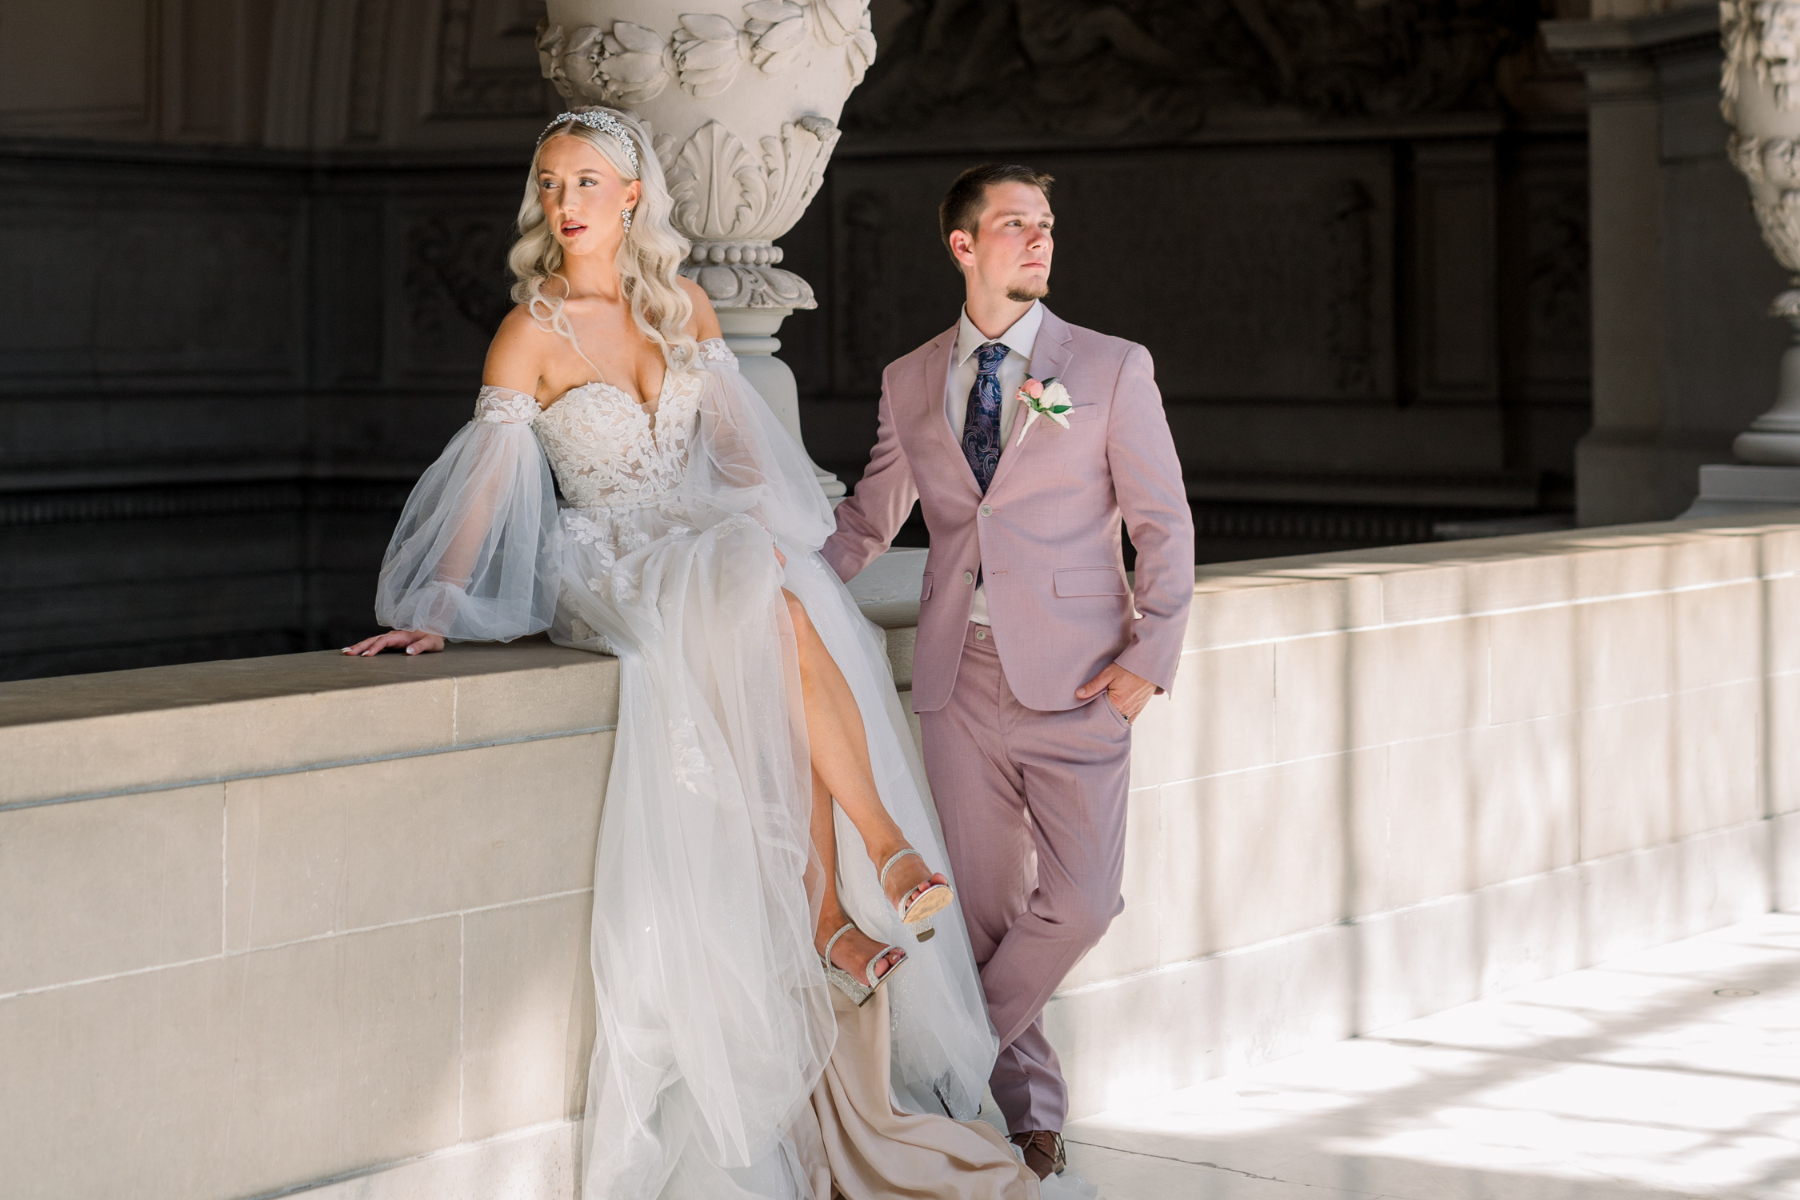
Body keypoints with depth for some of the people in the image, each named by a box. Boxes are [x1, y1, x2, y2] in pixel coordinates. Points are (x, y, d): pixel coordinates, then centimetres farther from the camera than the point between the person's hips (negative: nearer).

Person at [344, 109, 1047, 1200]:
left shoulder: (684, 308, 11)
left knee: (784, 616, -29)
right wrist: (436, 611, -13)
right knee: (774, 622, -33)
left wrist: (766, 532, -4)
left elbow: (738, 443, 13)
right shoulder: (533, 333, -1)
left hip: (720, 548, 4)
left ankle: (833, 915, -29)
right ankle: (884, 846, -31)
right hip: (610, 568, -4)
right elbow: (485, 482, -6)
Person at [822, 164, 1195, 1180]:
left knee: (1083, 898, -11)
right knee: (985, 905, 6)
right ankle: (1025, 1106, 21)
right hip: (962, 677, 2)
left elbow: (1165, 524, 2)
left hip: (1074, 677, -2)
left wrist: (1149, 657, -8)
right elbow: (868, 520, 19)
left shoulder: (1113, 368, 3)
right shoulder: (910, 382, 11)